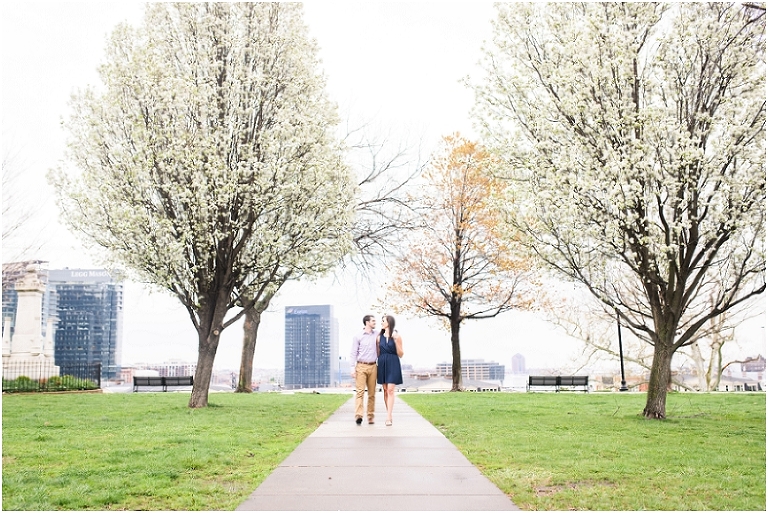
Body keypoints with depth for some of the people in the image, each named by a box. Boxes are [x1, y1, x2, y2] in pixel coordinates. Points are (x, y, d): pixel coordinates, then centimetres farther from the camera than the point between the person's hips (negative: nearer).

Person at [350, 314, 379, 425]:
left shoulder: (376, 335, 11)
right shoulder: (358, 337, 1)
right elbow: (353, 353, 0)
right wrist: (353, 368, -8)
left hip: (373, 366, 4)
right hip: (361, 366, -4)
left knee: (372, 393, 4)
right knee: (360, 391, -13)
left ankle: (370, 416, 8)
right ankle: (358, 415, -21)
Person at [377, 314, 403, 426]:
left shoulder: (396, 336, -1)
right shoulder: (380, 337, 9)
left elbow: (400, 355, -2)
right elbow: (378, 353, 14)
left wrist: (396, 341, -14)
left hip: (393, 365, -4)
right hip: (382, 364, 4)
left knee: (390, 390, -12)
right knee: (385, 391, 5)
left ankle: (388, 417, -16)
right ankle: (389, 415, 11)